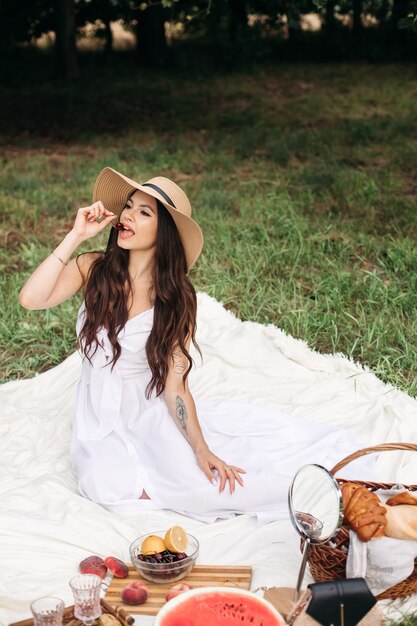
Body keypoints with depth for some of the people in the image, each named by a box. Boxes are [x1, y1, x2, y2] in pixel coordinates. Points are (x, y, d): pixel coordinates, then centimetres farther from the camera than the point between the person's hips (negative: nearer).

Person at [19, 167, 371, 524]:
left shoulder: (177, 297, -7)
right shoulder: (93, 269, -6)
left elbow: (175, 383, -13)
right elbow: (31, 299, -22)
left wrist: (201, 450, -26)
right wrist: (76, 236, -20)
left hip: (153, 413, -1)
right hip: (103, 423, 1)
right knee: (109, 484, -31)